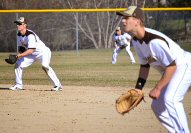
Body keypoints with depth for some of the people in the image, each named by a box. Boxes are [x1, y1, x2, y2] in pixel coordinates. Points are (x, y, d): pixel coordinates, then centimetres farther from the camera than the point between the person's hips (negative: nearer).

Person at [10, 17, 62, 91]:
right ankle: (18, 85, 18)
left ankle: (57, 85, -29)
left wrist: (19, 55, -37)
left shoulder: (30, 35, -29)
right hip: (32, 54, 9)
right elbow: (21, 48, 9)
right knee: (18, 64, 2)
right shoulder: (19, 35, -2)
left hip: (43, 52, -9)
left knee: (45, 66, -33)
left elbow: (31, 50, -35)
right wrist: (18, 56, -12)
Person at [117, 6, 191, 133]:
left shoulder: (154, 40, -31)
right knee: (157, 106, 10)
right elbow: (145, 65, 11)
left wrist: (158, 88, -26)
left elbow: (172, 66, -30)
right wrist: (138, 88, 4)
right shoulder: (136, 40, -1)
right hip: (170, 70, 10)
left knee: (170, 99, -29)